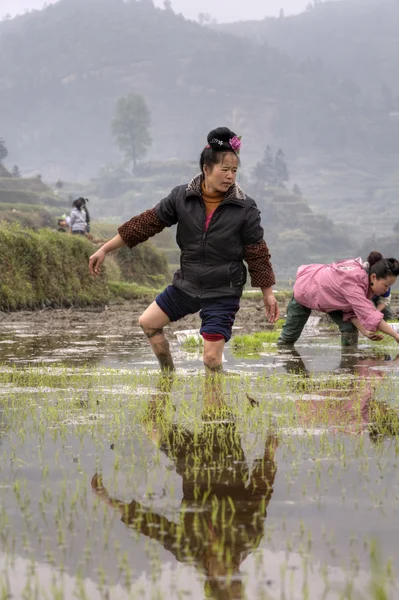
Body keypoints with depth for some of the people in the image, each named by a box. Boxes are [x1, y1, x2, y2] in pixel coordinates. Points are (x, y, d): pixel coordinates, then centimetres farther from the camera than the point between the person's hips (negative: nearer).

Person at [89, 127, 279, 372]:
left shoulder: (245, 208, -13)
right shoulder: (182, 197, -8)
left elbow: (257, 253, -5)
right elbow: (147, 223, -3)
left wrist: (268, 294, -3)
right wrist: (105, 250, -1)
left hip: (223, 293, -4)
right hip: (186, 285, 4)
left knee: (212, 358, -11)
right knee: (148, 322, 12)